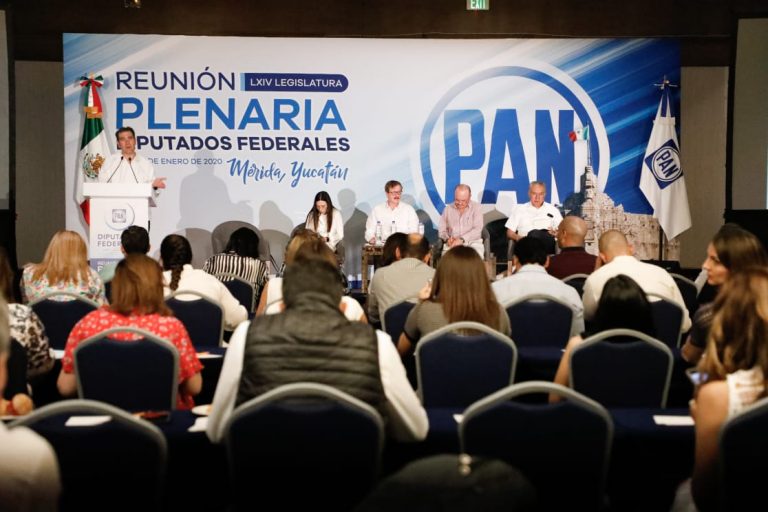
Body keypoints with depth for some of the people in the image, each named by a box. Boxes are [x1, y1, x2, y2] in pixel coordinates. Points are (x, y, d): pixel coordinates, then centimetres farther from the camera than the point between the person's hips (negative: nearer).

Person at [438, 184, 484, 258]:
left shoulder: (476, 207, 4)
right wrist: (447, 238, -10)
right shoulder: (448, 209, 12)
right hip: (452, 244, 1)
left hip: (472, 242, -1)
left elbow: (477, 230, -6)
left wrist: (462, 239, -20)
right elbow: (441, 229, 13)